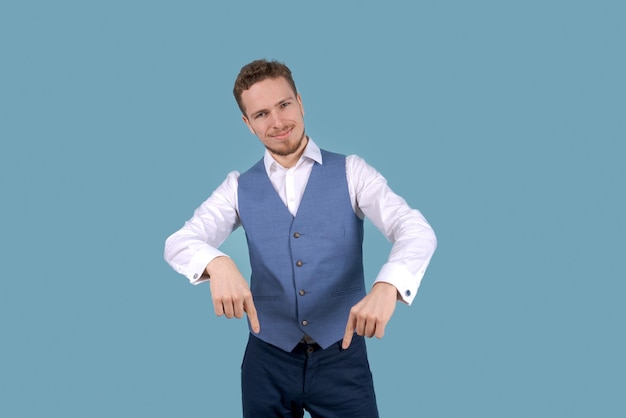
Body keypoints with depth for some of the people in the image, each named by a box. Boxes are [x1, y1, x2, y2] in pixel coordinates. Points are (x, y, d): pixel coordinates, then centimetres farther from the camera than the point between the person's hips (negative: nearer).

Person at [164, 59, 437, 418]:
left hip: (342, 356, -1)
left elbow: (416, 229, -15)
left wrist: (386, 286, -37)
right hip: (268, 360, 2)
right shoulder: (239, 188, 3)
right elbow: (179, 242, -8)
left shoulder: (351, 172, -3)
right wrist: (219, 264, -32)